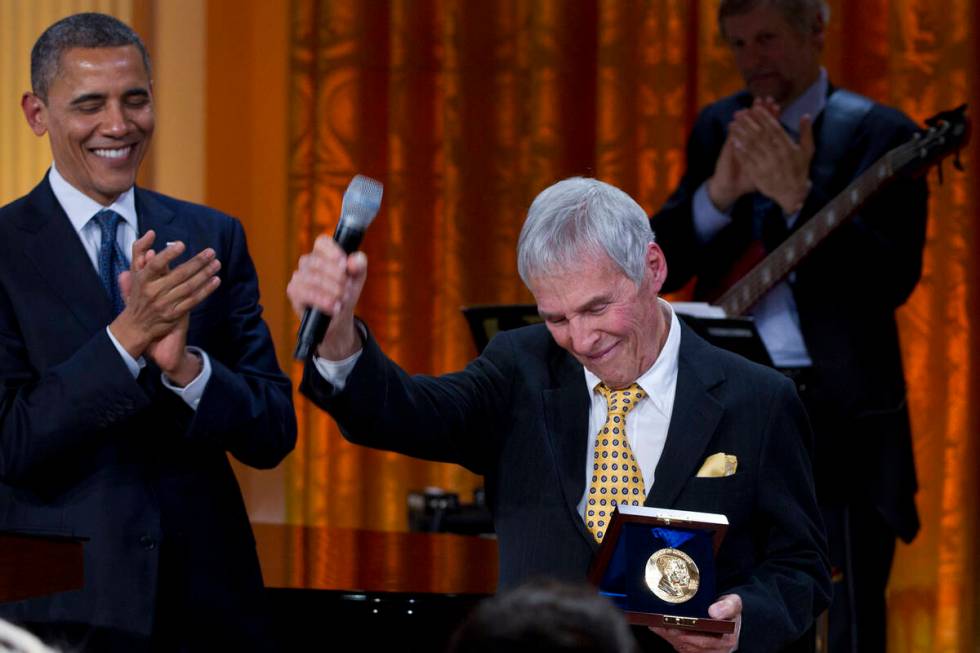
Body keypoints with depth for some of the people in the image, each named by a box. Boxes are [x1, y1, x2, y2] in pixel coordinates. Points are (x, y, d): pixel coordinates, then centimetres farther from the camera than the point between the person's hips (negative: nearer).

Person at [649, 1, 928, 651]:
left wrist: (797, 198, -26)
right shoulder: (718, 129, 12)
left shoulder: (877, 134, -3)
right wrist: (718, 192, -14)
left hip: (837, 419, -5)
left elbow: (892, 280, -15)